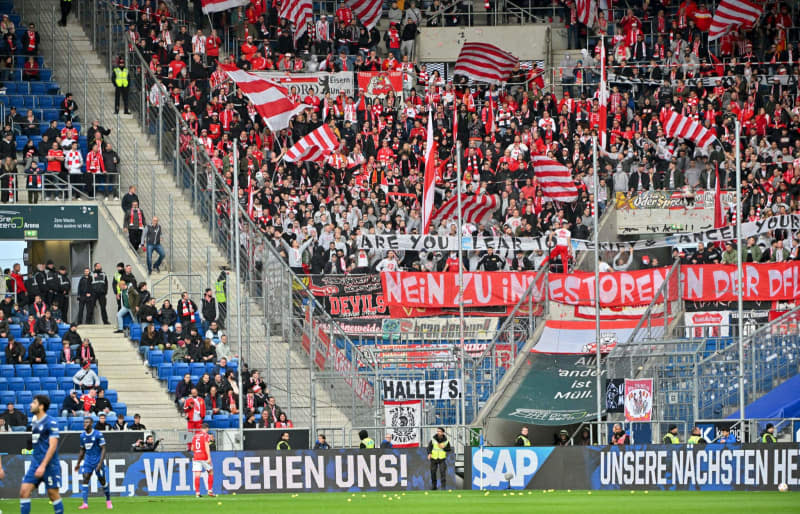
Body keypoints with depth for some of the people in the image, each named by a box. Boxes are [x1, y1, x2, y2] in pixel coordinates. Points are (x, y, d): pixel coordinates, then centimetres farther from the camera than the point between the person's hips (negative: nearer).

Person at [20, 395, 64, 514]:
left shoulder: (50, 423, -10)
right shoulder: (35, 422, 14)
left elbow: (52, 446, -16)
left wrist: (43, 465, -21)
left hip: (49, 464, -7)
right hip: (35, 463, 7)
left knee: (53, 493, 0)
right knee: (24, 491, -4)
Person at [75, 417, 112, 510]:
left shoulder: (98, 434, -11)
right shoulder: (83, 435, 6)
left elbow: (103, 449, -11)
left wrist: (100, 463, -20)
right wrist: (78, 463, 18)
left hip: (98, 460, -4)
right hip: (88, 461, 4)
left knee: (102, 481, 4)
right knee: (85, 479, -12)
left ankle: (108, 501, 23)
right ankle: (85, 503, -16)